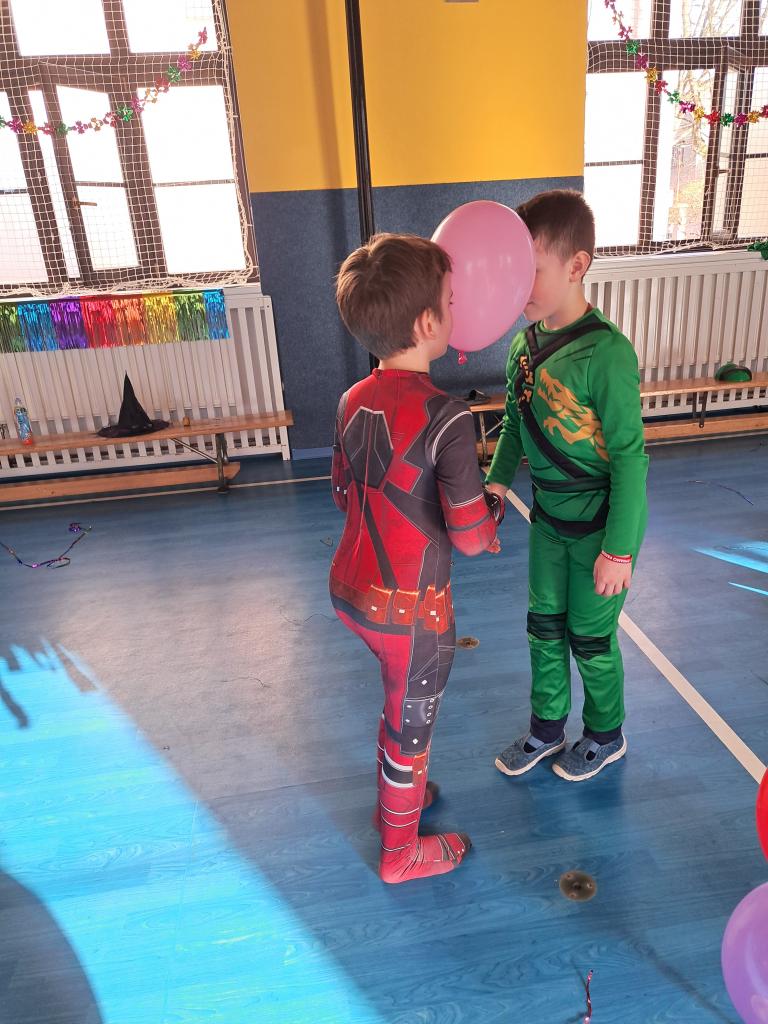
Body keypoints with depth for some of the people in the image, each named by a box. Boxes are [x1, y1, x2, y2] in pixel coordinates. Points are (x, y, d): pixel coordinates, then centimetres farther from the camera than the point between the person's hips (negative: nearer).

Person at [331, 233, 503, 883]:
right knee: (411, 724, 16)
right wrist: (496, 507, -2)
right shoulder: (446, 418, -24)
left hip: (352, 589, 7)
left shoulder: (353, 402, -1)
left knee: (403, 701, 31)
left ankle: (395, 796, 54)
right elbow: (471, 535, -23)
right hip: (410, 609, -7)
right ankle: (402, 852, 39)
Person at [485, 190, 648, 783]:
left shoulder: (606, 353, -25)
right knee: (544, 625, 18)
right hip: (548, 515, 7)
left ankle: (606, 737, 37)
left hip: (599, 524, -6)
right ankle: (547, 728, 40)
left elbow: (629, 456, -22)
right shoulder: (526, 343, -3)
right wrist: (499, 479, 8)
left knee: (590, 637, 10)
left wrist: (618, 550, -20)